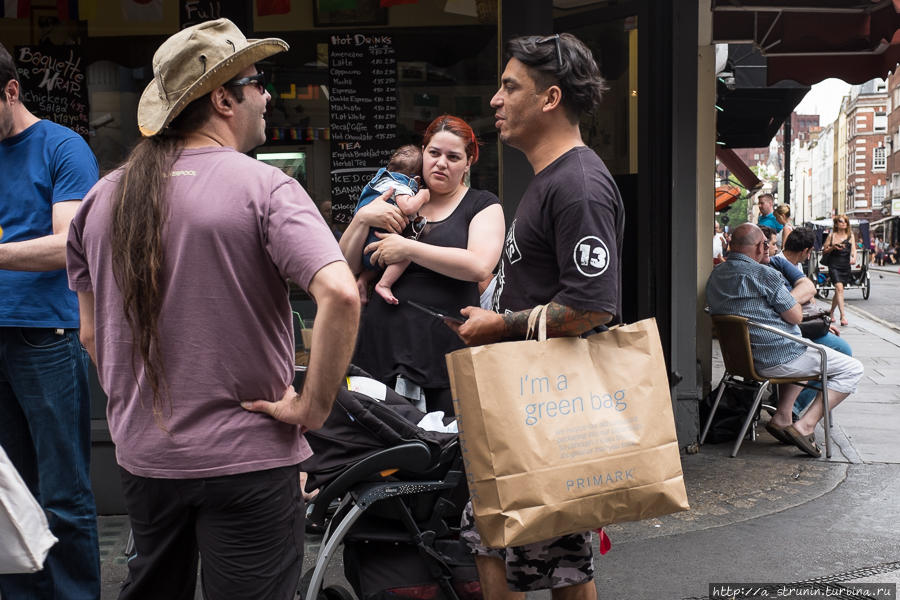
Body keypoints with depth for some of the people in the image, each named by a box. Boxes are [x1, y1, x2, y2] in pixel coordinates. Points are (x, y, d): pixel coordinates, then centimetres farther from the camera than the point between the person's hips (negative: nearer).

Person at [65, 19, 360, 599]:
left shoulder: (102, 197, 4)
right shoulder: (263, 187, -14)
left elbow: (91, 334, 11)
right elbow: (340, 295, -28)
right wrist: (313, 407, -17)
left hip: (141, 456, 6)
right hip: (247, 462, -6)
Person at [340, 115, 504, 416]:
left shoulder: (482, 205, 8)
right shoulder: (398, 202, 17)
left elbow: (480, 266, -13)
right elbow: (346, 267, 14)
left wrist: (407, 249, -12)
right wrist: (362, 218, -4)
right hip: (381, 352, 3)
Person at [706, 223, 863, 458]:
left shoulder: (715, 277, 6)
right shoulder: (764, 274, -19)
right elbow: (796, 316, -13)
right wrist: (789, 297, 6)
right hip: (775, 360, -9)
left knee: (801, 358, 37)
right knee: (852, 369, 3)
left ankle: (782, 417, 20)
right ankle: (805, 425, -7)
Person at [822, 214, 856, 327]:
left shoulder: (850, 236, 8)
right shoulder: (831, 235, 3)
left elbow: (853, 250, -2)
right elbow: (824, 251, 6)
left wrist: (854, 258, -22)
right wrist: (832, 247, -12)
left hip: (846, 267, 4)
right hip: (834, 266, -3)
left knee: (838, 291, 14)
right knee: (839, 288, -19)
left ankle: (831, 313, 34)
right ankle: (843, 316, -26)